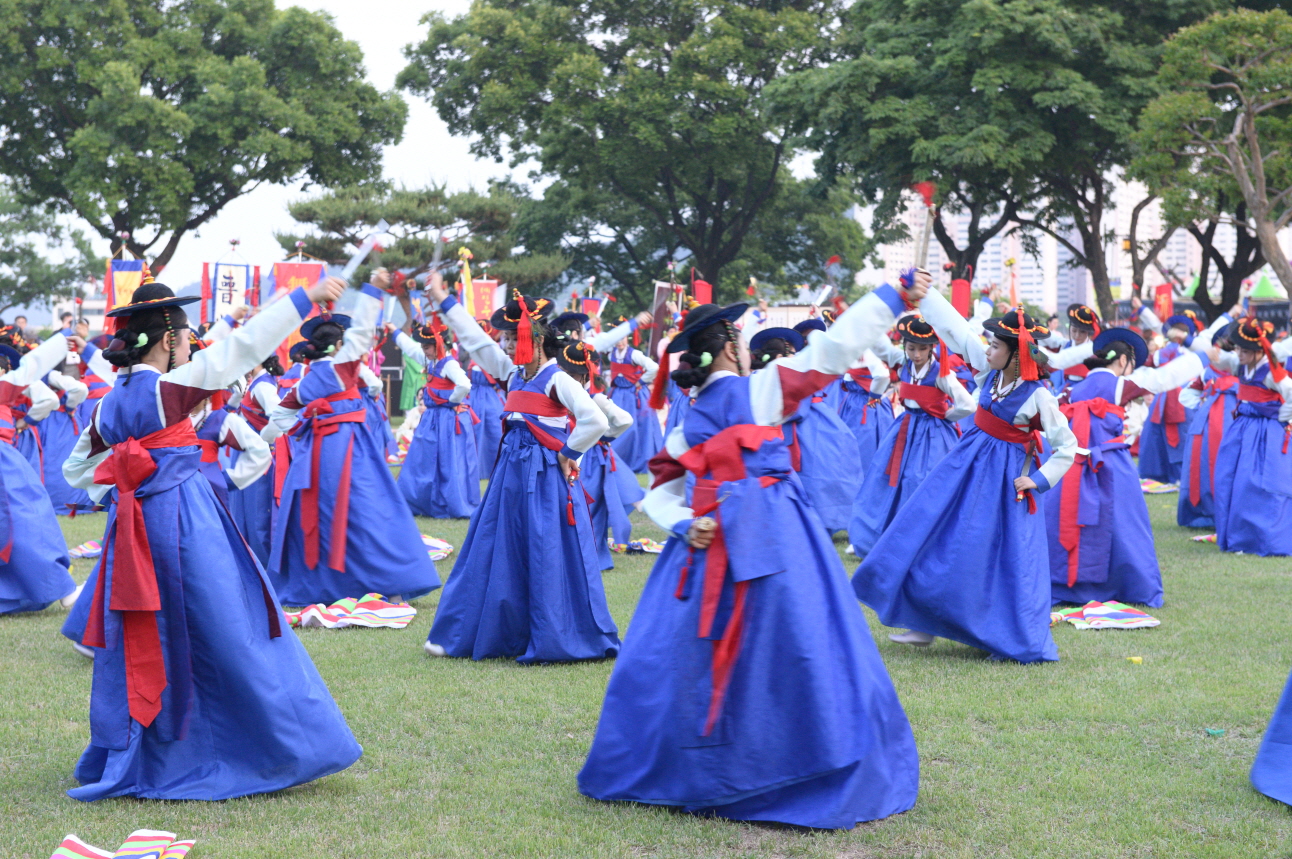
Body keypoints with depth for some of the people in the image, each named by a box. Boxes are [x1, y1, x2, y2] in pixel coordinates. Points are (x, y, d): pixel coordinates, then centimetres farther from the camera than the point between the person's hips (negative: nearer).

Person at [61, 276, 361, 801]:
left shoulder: (108, 406, 8)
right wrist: (304, 299, -12)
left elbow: (76, 470, 21)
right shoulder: (168, 389, -11)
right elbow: (242, 348, -14)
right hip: (187, 521, -6)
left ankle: (121, 762, 19)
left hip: (134, 529, 6)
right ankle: (286, 749, 10)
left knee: (140, 646, 14)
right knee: (232, 637, 1)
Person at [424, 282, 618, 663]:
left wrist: (568, 453, -11)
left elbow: (595, 422, -20)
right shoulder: (513, 374, 11)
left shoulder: (556, 379, -11)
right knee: (496, 556, 12)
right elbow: (475, 339, 17)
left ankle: (554, 642, 5)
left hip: (545, 478, -8)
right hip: (511, 472, 8)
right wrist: (443, 300, 17)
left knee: (546, 561, -4)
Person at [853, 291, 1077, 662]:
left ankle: (1017, 640, 9)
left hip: (1004, 477, -7)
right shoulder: (991, 370, -3)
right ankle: (925, 626, 19)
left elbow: (1067, 446, -11)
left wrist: (1040, 479, -13)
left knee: (1001, 558, -4)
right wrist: (922, 292, 0)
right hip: (967, 463, 7)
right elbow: (954, 327, 1)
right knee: (935, 536, 8)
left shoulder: (1038, 396, -18)